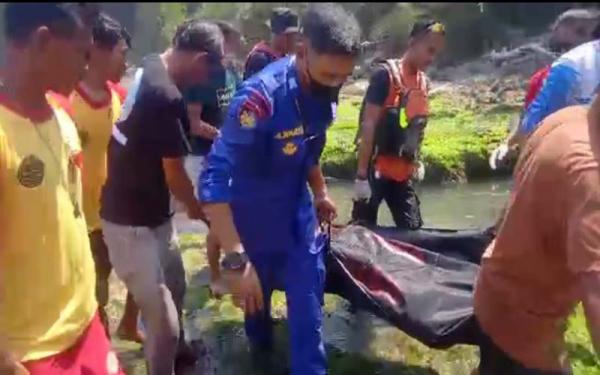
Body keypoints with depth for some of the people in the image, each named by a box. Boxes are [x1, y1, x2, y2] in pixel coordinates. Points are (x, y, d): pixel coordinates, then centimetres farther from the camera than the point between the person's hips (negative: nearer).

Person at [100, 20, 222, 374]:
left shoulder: (148, 68, 3)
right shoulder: (166, 96, -27)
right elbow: (175, 176, -17)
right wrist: (196, 207, 2)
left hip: (147, 209, 10)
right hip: (133, 221, -10)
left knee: (174, 286, 28)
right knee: (163, 317, -1)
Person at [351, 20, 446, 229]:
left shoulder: (423, 82, 9)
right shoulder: (385, 74, -12)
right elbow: (369, 126, -16)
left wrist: (416, 161, 21)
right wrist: (362, 175, -19)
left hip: (403, 172, 7)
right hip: (377, 170, -7)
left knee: (414, 230, 8)